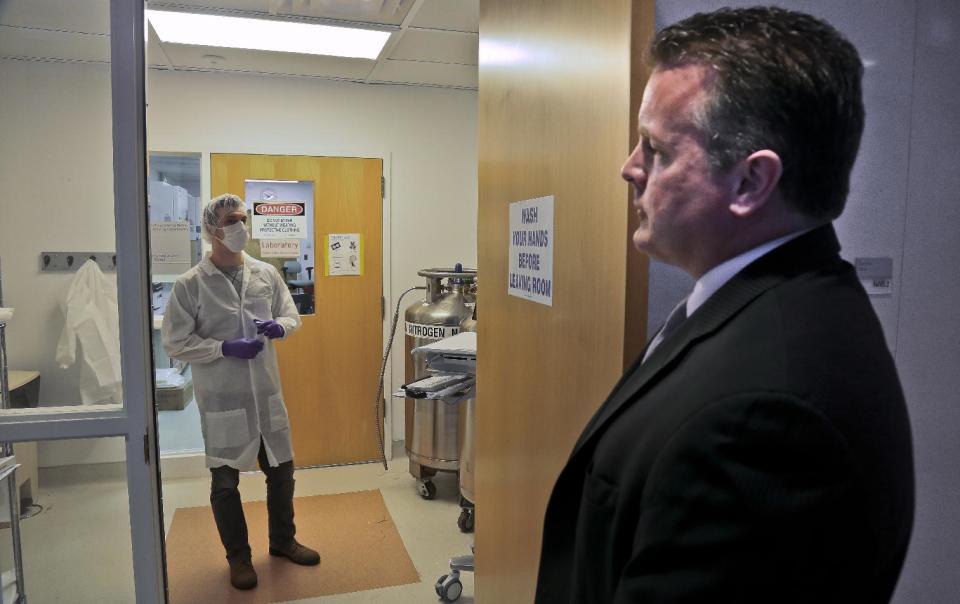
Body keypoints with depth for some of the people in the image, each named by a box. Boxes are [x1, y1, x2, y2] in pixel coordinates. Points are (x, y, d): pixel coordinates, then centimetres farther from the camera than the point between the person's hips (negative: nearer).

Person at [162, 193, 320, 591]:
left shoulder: (267, 274, 1)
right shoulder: (190, 285, -10)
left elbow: (292, 316, 10)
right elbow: (175, 343, -9)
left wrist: (279, 326, -13)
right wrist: (225, 348, -20)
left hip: (267, 393, 4)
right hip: (221, 400, -3)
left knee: (281, 470, 14)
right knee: (225, 482, 11)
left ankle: (283, 540, 37)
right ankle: (238, 556, 31)